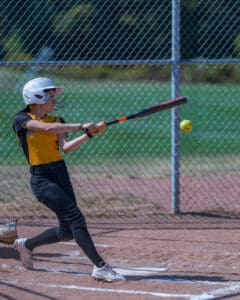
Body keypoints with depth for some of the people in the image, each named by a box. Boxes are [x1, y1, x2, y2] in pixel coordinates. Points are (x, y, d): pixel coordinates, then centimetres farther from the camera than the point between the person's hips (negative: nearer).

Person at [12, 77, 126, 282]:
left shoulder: (56, 121, 12)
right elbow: (47, 128, -22)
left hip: (61, 175, 7)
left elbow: (66, 147, -4)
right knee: (76, 218, -18)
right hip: (42, 179, -7)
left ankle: (27, 244, 32)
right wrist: (82, 126, -23)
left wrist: (90, 133, -17)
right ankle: (100, 267, -19)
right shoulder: (22, 119, -4)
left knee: (68, 231, 8)